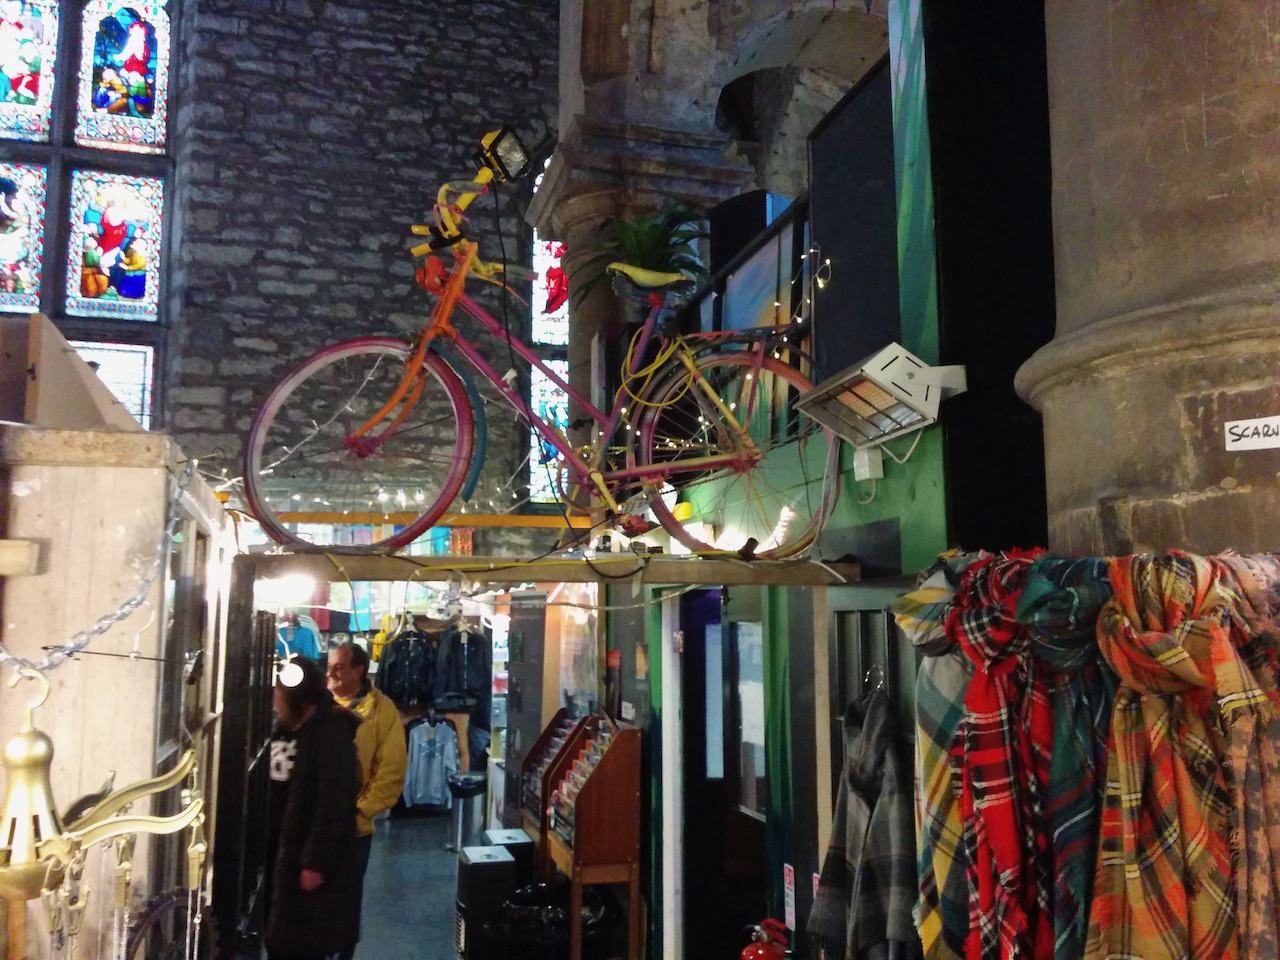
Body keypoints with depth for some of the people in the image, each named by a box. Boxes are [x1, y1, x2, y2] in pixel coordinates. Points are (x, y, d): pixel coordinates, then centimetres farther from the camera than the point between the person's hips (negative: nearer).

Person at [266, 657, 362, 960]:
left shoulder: (331, 733, -13)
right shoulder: (284, 730, 12)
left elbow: (333, 803, -19)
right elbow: (271, 793, 14)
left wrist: (316, 862, -21)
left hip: (307, 858, -8)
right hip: (277, 853, 8)